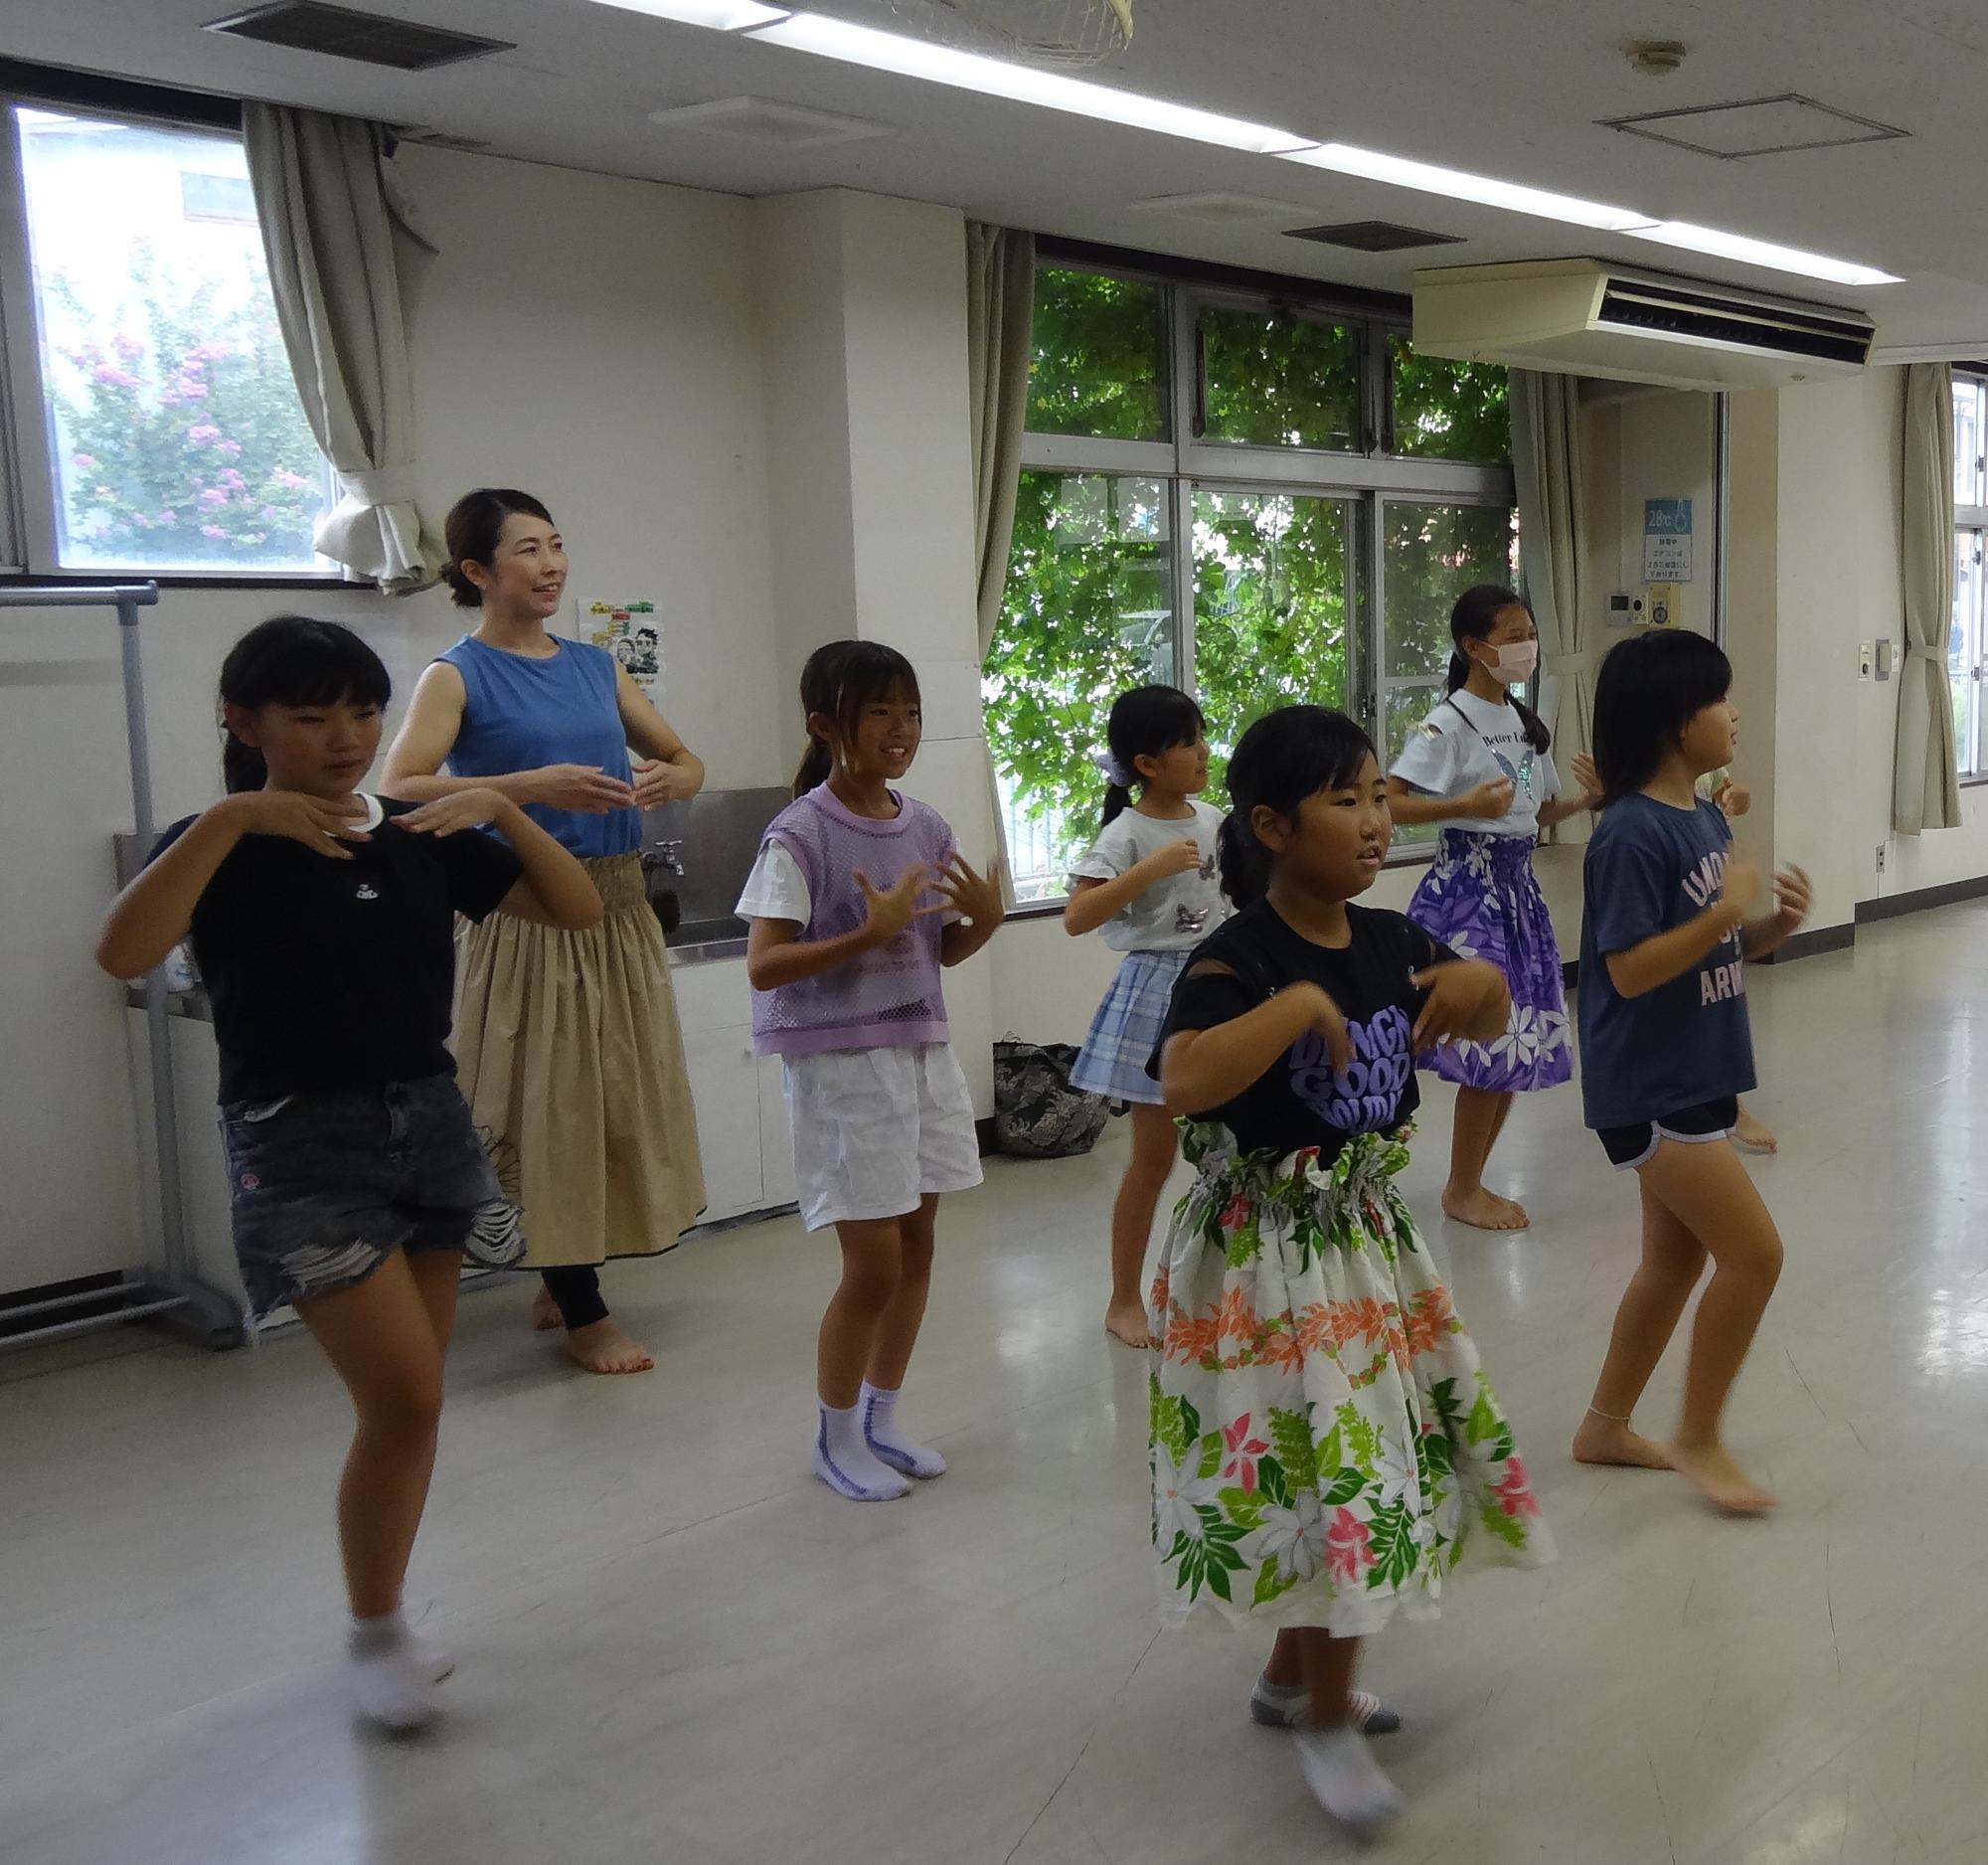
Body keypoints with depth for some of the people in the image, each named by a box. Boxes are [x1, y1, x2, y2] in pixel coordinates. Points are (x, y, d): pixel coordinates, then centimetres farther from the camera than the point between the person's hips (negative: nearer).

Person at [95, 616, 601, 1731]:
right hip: (300, 1143, -5)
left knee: (413, 1399, 11)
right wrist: (229, 819, -28)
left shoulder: (423, 837, 5)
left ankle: (387, 1620, 29)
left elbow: (578, 909, 2)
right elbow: (124, 954, -25)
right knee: (404, 1395, -11)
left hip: (430, 1122, 5)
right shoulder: (223, 845, -6)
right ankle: (371, 1634, 11)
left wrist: (501, 809, -10)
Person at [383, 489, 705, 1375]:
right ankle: (582, 1313, 14)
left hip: (618, 905, 6)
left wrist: (668, 779, -8)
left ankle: (559, 1281, 30)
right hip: (528, 913, -6)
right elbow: (399, 789, -20)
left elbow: (684, 759, 16)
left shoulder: (596, 665, 11)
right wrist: (532, 786, -29)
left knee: (624, 1097, 12)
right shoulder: (458, 676, -6)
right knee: (552, 1105, 0)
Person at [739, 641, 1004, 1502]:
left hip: (923, 1051, 7)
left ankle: (881, 1418, 30)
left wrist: (985, 920, -7)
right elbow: (762, 967, -19)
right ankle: (835, 1437, 20)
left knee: (916, 1246, 12)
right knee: (873, 1266, -1)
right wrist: (869, 933, -28)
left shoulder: (926, 827, 4)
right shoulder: (800, 835, -14)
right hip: (842, 1064, -6)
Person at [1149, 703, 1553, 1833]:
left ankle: (1293, 1673, 39)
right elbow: (1185, 1083, -37)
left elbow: (1486, 1026, 16)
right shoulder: (1237, 961, -20)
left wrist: (1481, 982, -6)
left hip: (1370, 1238, 7)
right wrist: (1297, 1003, -33)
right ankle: (1329, 1725, 19)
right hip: (1270, 1258, -7)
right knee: (1333, 1477, -2)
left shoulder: (1395, 943, 0)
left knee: (1346, 1472, 17)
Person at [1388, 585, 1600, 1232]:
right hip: (1468, 886, -8)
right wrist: (1467, 804, -27)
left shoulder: (1527, 723, 12)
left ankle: (1470, 1181, 23)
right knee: (1489, 1044, -5)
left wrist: (1587, 801, 2)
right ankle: (1462, 1190, 11)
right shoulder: (1448, 724, -12)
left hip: (1518, 883, 8)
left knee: (1519, 1044, 10)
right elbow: (1389, 803, -19)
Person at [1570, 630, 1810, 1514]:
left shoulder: (1707, 818, 8)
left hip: (1695, 1079, 10)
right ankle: (1698, 1439, 13)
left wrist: (1773, 924, -3)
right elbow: (1630, 970, -23)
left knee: (1676, 1257, 17)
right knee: (1754, 1253, -5)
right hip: (1651, 1092, -10)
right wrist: (1726, 908, -24)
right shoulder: (1631, 834, -20)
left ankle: (1605, 1427, 31)